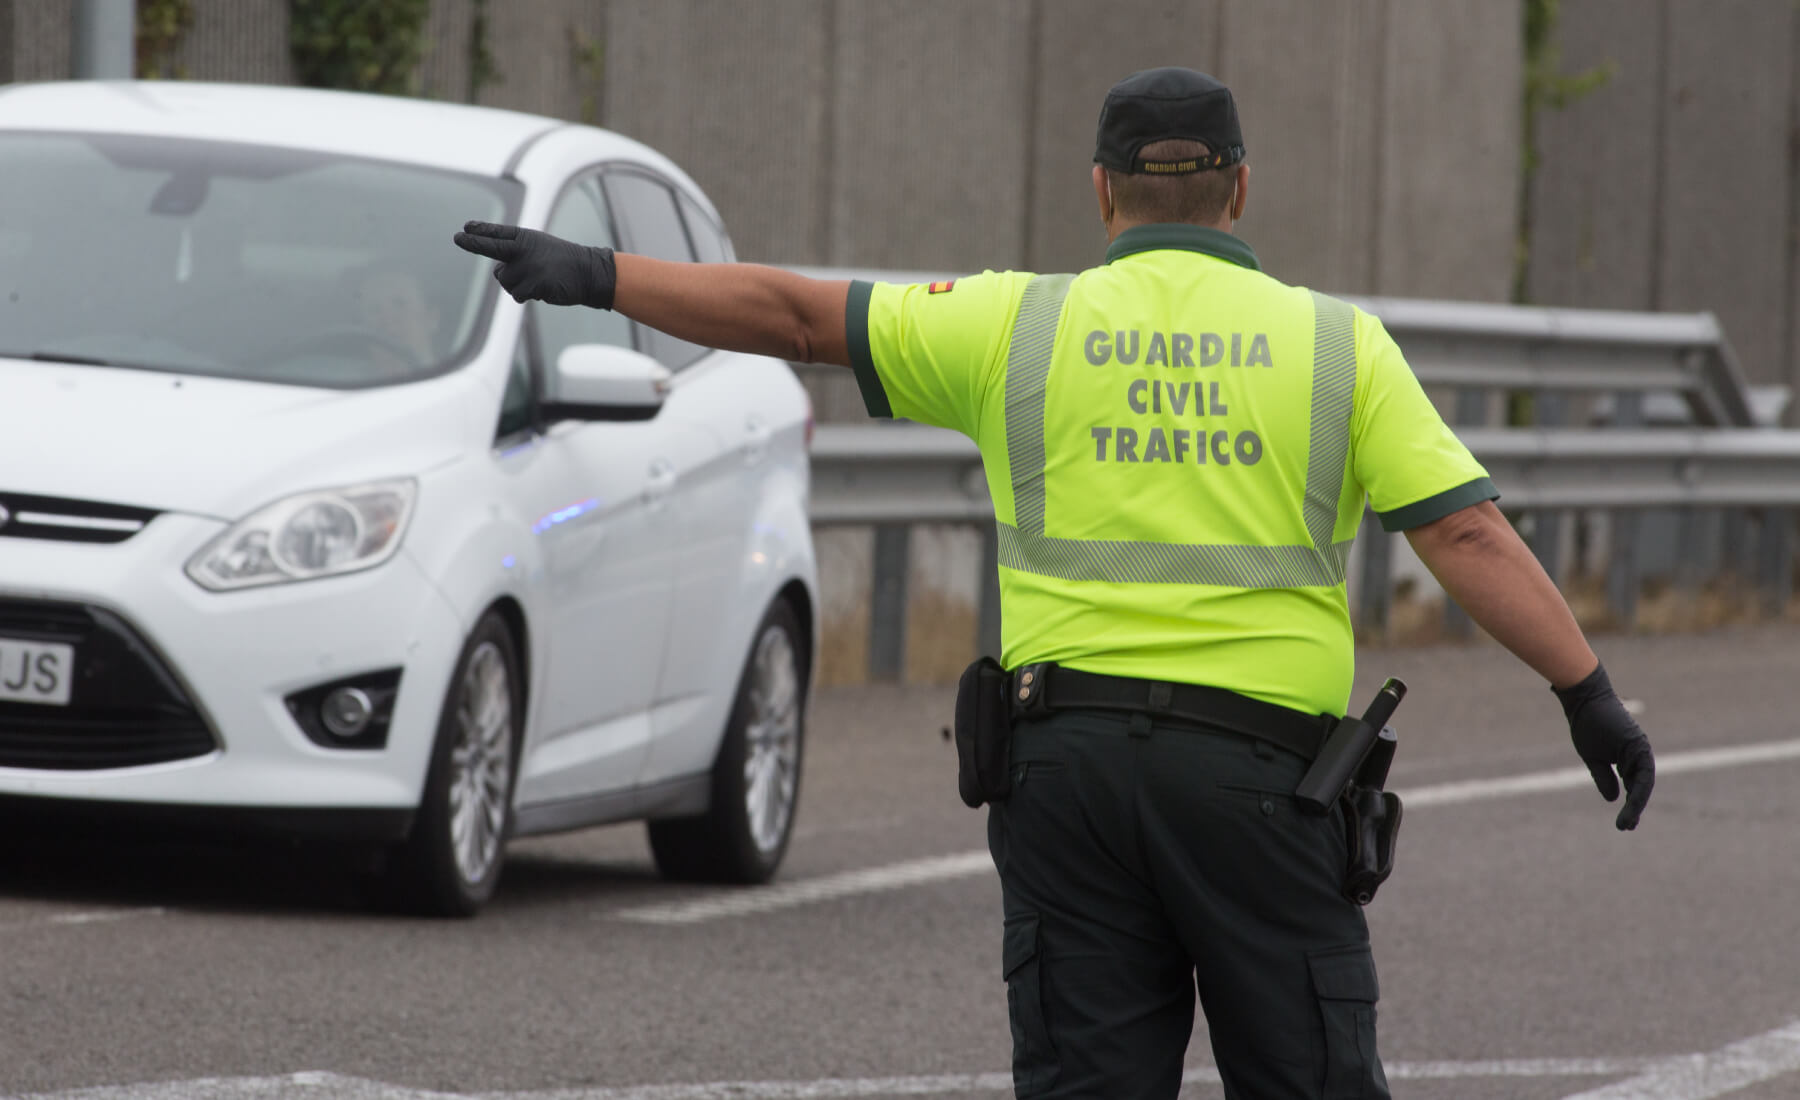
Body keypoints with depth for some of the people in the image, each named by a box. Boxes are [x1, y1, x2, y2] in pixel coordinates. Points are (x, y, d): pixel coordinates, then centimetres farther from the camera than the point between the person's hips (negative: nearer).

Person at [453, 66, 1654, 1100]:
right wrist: (1590, 691, -2)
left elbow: (794, 314, 9)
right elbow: (1468, 533, -3)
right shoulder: (1337, 343, 4)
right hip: (1260, 761, -1)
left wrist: (599, 275, 17)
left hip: (1069, 760, 1)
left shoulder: (1020, 326, 7)